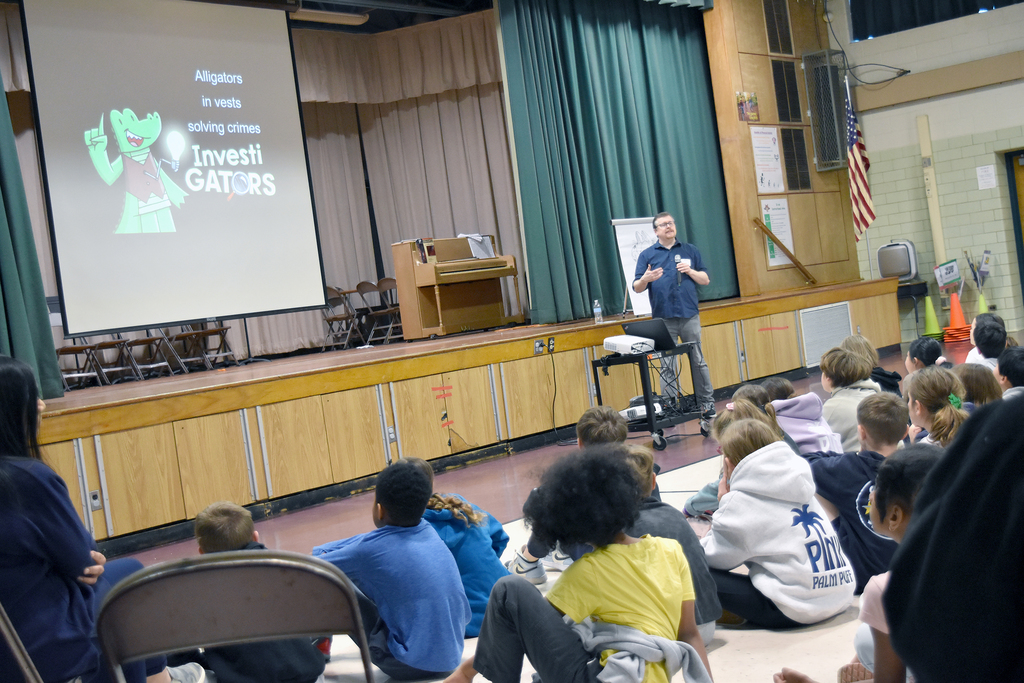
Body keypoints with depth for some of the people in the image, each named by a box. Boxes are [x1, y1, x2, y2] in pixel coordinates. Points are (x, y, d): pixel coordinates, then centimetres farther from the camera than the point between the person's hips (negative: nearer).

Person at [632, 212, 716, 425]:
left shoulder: (690, 251, 11)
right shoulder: (647, 255, 6)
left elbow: (706, 279, 11)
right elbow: (637, 288, 3)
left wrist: (690, 271, -7)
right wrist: (645, 279, -19)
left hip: (690, 316, 1)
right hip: (663, 319, -1)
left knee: (699, 362, 4)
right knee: (667, 367, 0)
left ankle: (707, 407, 12)